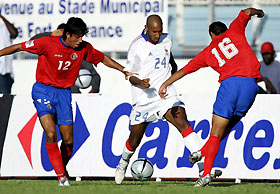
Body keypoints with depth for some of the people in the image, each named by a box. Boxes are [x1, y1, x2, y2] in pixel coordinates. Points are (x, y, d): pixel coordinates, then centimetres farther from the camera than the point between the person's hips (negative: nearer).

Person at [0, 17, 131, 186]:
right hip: (43, 91, -4)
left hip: (64, 93, 4)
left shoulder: (83, 48, -2)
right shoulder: (47, 43, -14)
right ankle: (61, 175, -12)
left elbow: (103, 58, 13)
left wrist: (125, 71, 9)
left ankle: (63, 168, 28)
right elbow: (18, 47, -8)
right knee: (51, 133, -21)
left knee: (68, 141, 0)